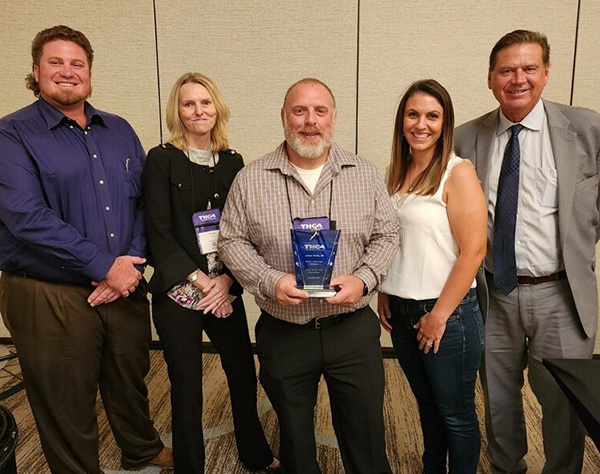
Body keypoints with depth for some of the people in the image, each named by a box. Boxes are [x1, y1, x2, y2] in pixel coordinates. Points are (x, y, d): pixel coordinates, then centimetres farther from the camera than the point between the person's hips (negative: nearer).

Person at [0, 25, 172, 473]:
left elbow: (143, 200, 6)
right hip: (49, 297, -4)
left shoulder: (119, 131, 10)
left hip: (125, 287, 5)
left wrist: (132, 265, -8)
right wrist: (104, 266, -18)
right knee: (67, 407, 12)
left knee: (131, 382, 22)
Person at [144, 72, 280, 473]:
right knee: (187, 389, 8)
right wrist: (201, 282, -12)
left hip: (226, 291, 4)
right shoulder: (162, 159, -4)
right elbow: (159, 233, -9)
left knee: (244, 376, 14)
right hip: (178, 294, -3)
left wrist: (226, 281, -8)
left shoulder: (232, 161, 6)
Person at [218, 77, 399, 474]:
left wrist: (364, 279, -13)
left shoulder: (365, 174, 0)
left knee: (366, 435, 14)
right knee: (295, 437, 20)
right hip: (282, 333, 0)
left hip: (353, 328, 0)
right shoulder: (251, 180, -2)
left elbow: (387, 234, 4)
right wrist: (269, 281, -14)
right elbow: (232, 241, 1)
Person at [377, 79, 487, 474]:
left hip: (447, 313, -6)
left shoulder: (458, 172, -12)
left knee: (456, 414, 12)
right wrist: (383, 294, 6)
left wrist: (439, 315, -15)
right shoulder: (397, 173, 7)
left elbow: (473, 251, -17)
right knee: (427, 407, 23)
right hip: (401, 312, 6)